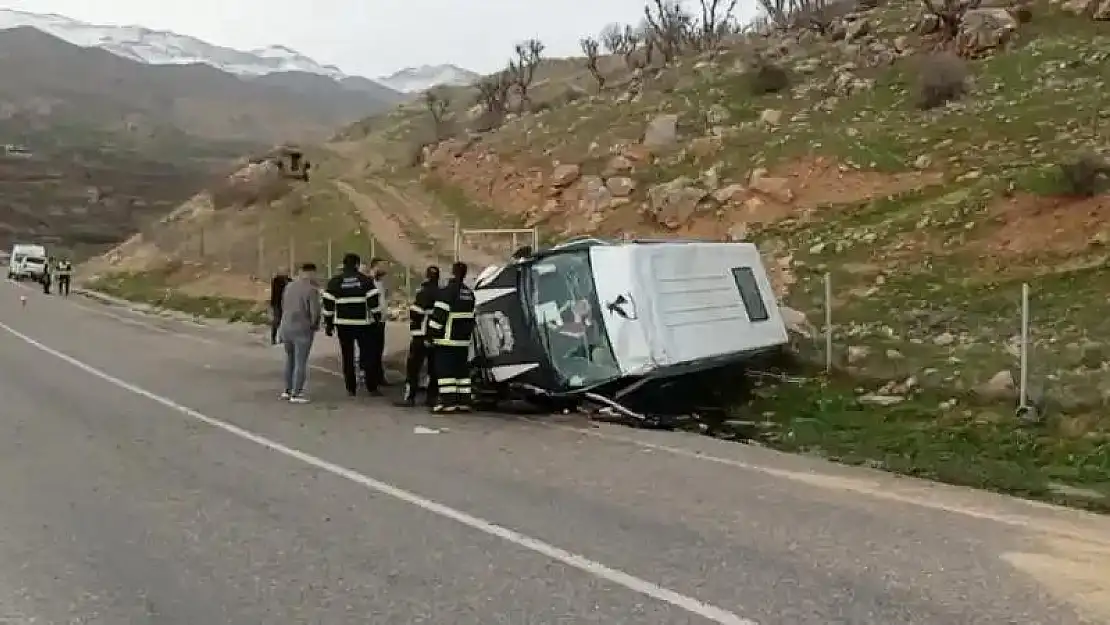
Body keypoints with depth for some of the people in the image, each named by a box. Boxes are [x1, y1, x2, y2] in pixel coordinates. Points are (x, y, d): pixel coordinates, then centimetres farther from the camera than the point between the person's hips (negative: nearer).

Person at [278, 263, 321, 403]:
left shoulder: (288, 286, 8)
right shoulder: (311, 289, -13)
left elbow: (283, 306, 14)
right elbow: (315, 311, -15)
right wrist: (314, 325, 2)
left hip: (286, 327, 7)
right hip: (302, 329, -7)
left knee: (290, 359, 20)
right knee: (300, 362, 0)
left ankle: (287, 390, 25)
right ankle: (296, 394, 1)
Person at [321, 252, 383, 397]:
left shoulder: (335, 281, 3)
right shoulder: (365, 279, -1)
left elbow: (328, 304, 2)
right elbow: (374, 300, -4)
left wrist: (328, 324, 7)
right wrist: (377, 318, 5)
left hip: (343, 324, 1)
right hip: (363, 323, -1)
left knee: (347, 356, 8)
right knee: (367, 354, 5)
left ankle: (351, 388, 9)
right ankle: (372, 387, 4)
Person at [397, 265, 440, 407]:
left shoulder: (424, 293, -12)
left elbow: (416, 314, -16)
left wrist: (414, 332, -5)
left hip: (422, 336, -7)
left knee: (413, 366, -4)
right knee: (433, 367, 10)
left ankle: (409, 397, -6)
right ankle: (431, 397, 11)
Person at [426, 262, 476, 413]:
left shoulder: (447, 292, -13)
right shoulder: (470, 293, 13)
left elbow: (438, 316, -17)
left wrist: (431, 335, -12)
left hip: (447, 340, -8)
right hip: (464, 340, 8)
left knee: (445, 370, -5)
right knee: (462, 370, 10)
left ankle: (447, 402, -9)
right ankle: (463, 401, 11)